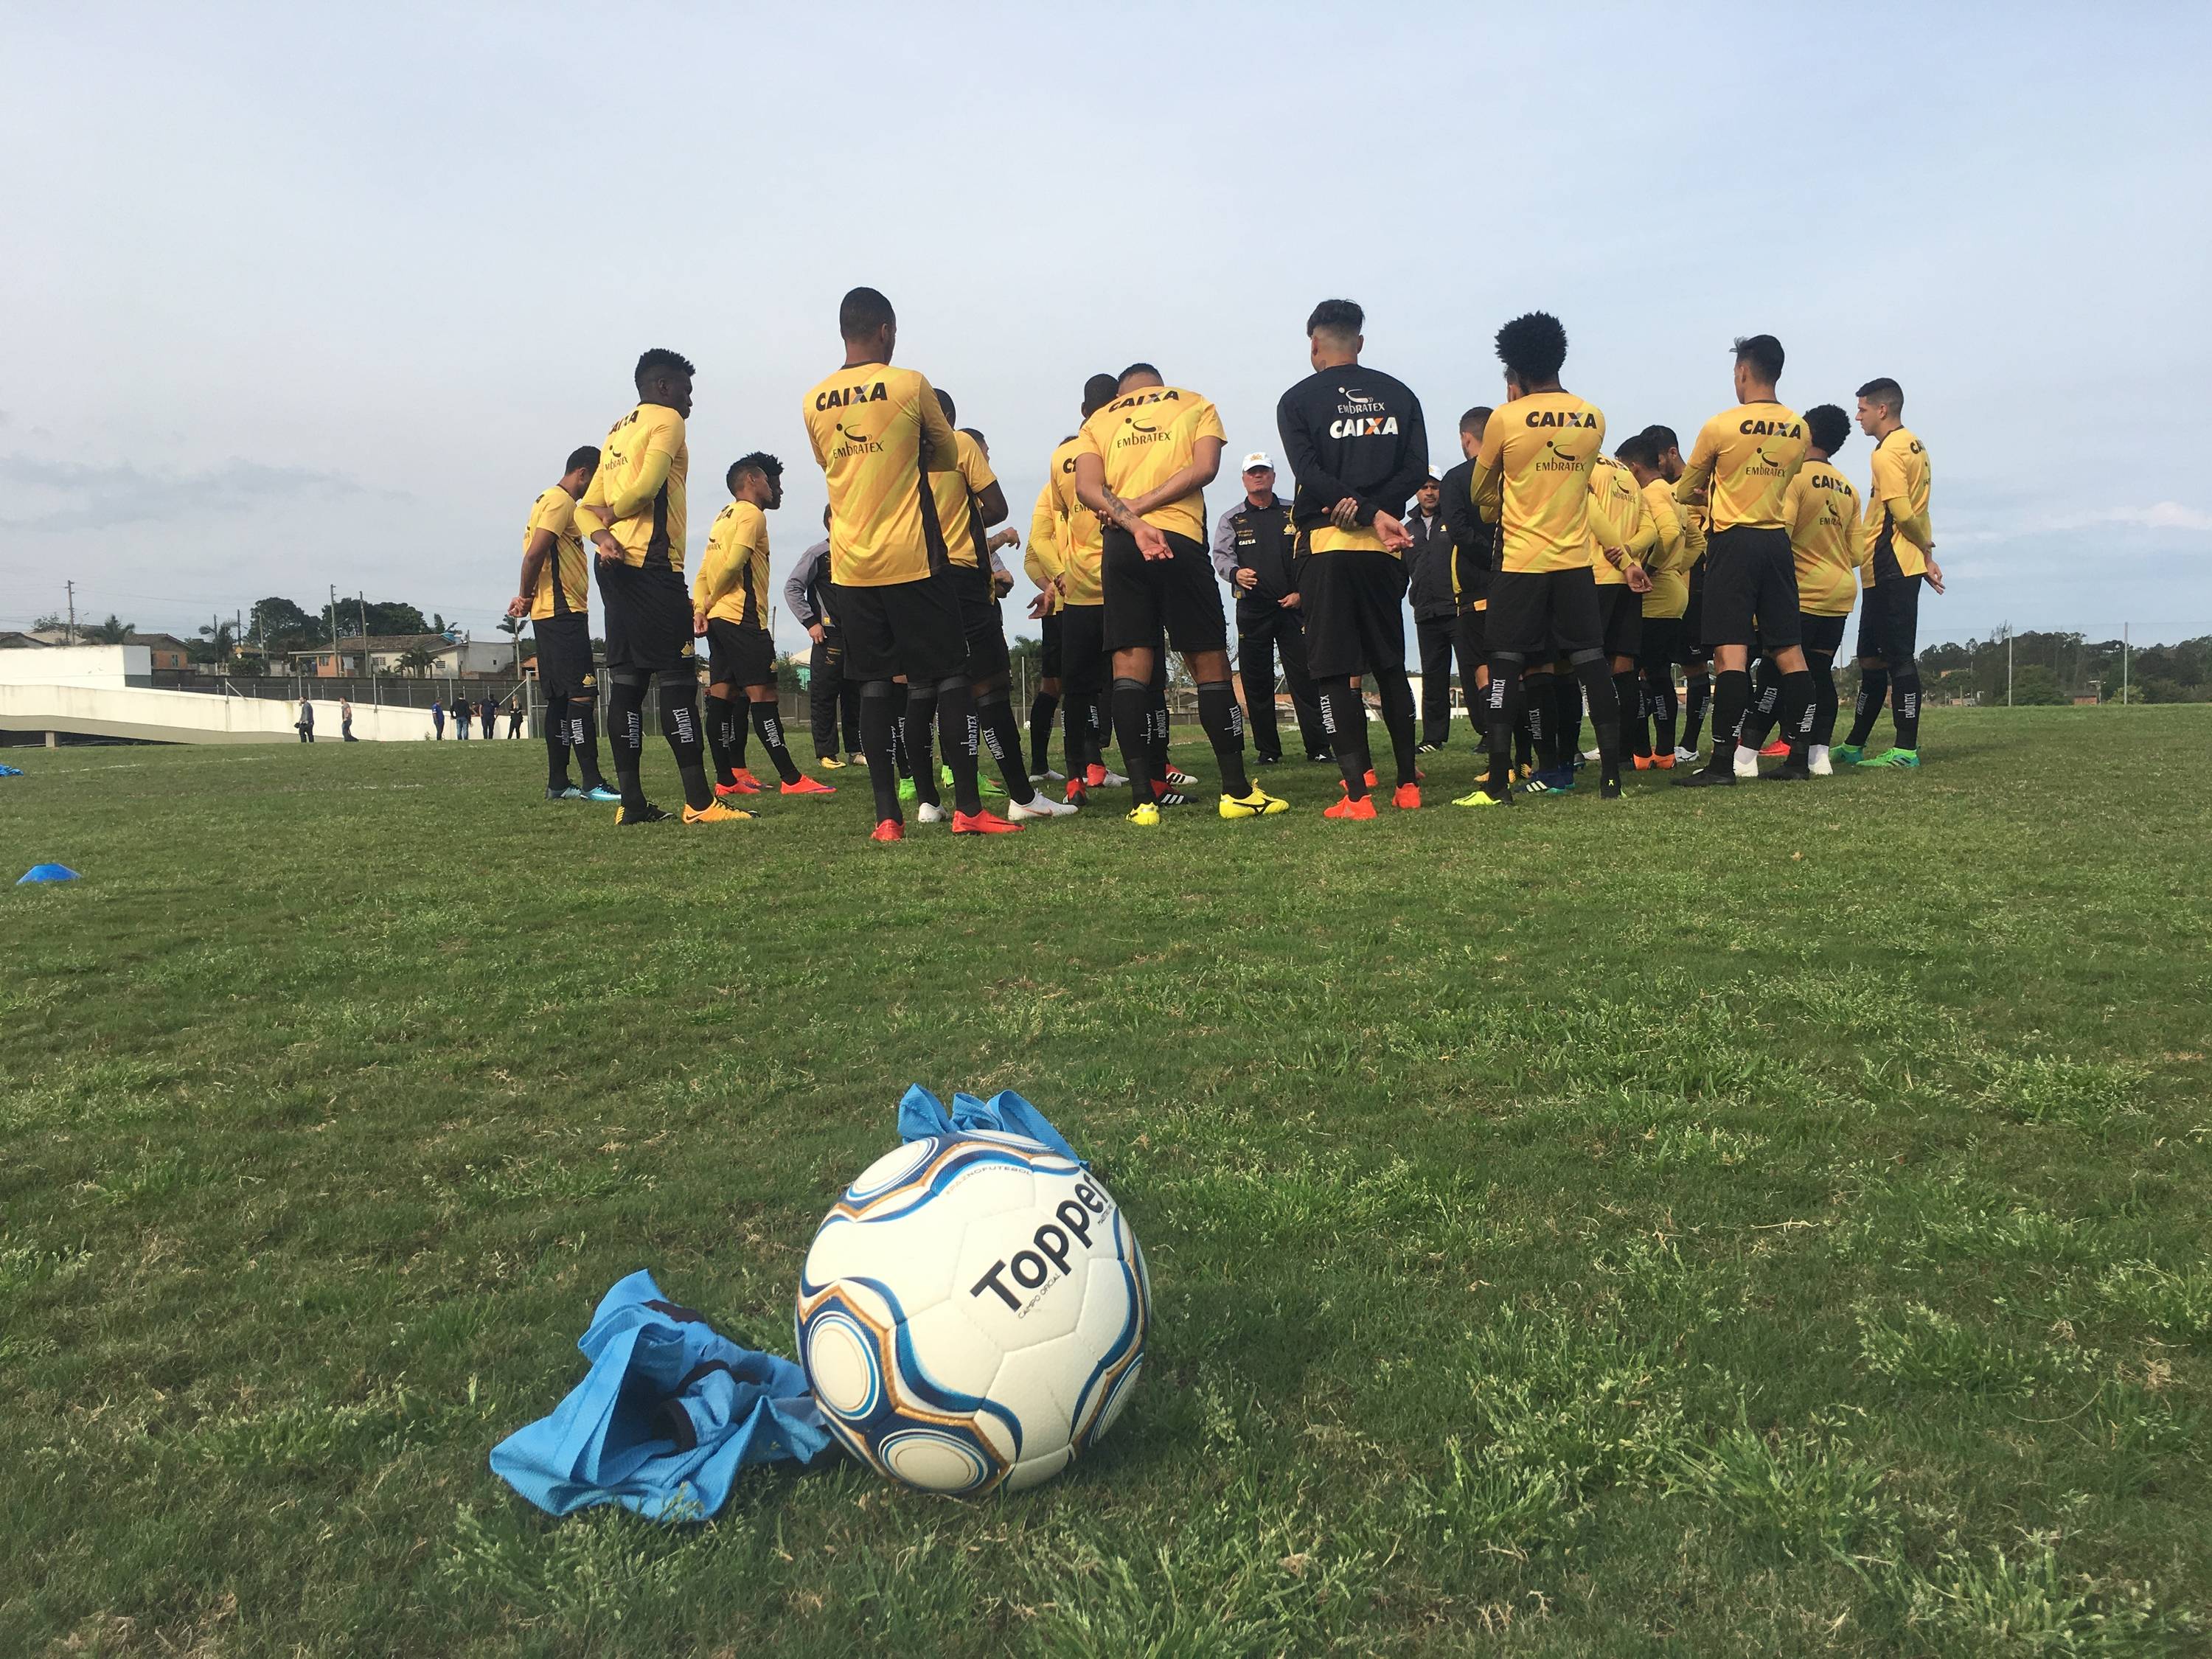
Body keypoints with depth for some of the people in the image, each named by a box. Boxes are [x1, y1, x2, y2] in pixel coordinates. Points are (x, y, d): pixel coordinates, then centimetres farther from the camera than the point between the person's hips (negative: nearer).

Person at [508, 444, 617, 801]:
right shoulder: (561, 501, -10)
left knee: (561, 699, 10)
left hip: (553, 614, 10)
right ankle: (592, 783, -13)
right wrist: (527, 597, -8)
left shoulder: (550, 500, 22)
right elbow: (535, 554, -20)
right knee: (582, 694, -12)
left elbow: (533, 554, 21)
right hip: (563, 613, -10)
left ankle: (557, 784, 13)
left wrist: (525, 596, 8)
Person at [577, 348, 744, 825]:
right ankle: (700, 803, -11)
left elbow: (588, 506, 16)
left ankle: (631, 802, 4)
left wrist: (602, 534, -5)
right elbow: (648, 485, -18)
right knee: (677, 679, -9)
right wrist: (611, 513, -1)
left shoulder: (617, 431, 25)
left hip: (616, 566, 9)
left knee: (627, 681, 5)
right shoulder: (667, 420, -1)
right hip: (652, 565, -9)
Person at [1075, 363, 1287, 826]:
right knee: (1209, 663, 5)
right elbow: (1204, 468, -2)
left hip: (1119, 546, 2)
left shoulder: (1098, 420, 20)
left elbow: (1087, 486, 1)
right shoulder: (1196, 405, 17)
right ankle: (1237, 791, 7)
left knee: (1130, 663, 0)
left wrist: (1131, 523, -11)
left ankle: (1143, 799, -5)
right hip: (1180, 539, -2)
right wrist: (1141, 507, -4)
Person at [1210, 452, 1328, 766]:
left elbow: (1309, 555, 10)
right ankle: (1267, 749, 9)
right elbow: (1221, 556, 0)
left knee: (1303, 677, -6)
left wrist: (1301, 592, -4)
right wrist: (1235, 573, -22)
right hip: (1252, 609, 1)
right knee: (1256, 681, 1)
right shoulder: (1231, 520, 12)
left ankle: (1318, 747, -3)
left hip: (1293, 605, -1)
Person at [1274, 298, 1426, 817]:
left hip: (1326, 545, -4)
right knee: (1391, 666, 14)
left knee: (1333, 673, -2)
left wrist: (1370, 513, -15)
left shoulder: (1298, 400, 1)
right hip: (1384, 549, 4)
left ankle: (1357, 793, -8)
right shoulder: (1399, 394, 11)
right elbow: (1417, 469, 1)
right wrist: (1373, 508, -10)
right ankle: (1408, 784, 17)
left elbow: (1311, 475, -11)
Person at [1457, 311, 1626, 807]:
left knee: (1506, 666, 0)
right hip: (1576, 560, 3)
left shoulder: (1505, 419, -8)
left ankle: (1498, 783, -2)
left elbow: (1480, 492, 6)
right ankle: (1612, 775, 6)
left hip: (1520, 560, -3)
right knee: (1591, 663, 5)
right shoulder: (1593, 418, 4)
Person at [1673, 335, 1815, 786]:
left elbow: (1685, 489, 5)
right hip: (1778, 542, 6)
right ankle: (1801, 755, 11)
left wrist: (1690, 491, 30)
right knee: (1789, 651, 8)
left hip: (1734, 542, -6)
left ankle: (1722, 762, -11)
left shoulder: (1721, 426, -9)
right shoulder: (1798, 429, 7)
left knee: (1730, 652, -9)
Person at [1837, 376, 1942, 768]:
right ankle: (1855, 744, 21)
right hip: (1901, 568, 10)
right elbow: (1913, 511, 15)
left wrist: (1926, 550, -4)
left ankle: (1906, 749, -6)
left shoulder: (1887, 453, -13)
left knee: (1898, 658, -8)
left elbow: (1902, 514, -19)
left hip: (1889, 568, -10)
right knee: (1871, 657, 14)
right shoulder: (1914, 446, 17)